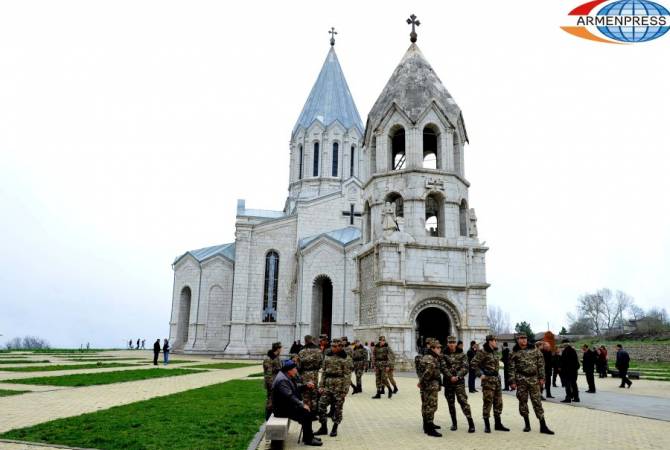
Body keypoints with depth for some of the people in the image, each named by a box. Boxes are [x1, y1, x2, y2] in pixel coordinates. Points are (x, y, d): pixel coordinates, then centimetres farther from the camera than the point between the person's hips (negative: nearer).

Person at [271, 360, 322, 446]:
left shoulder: (287, 377, 10)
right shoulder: (282, 380, -24)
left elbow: (296, 388, 19)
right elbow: (289, 397, -30)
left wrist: (306, 385, 2)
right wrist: (302, 405, -24)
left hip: (287, 405, 11)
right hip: (282, 409, -11)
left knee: (307, 409, 6)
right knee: (306, 413, -17)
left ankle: (309, 435, 13)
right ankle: (307, 439, -6)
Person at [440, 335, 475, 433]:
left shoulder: (462, 354, 5)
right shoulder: (444, 355, 5)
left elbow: (465, 367, -3)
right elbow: (443, 368, -5)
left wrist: (458, 376, -17)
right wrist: (450, 377, -18)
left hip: (459, 381, -2)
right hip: (448, 381, 2)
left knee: (463, 401, -13)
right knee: (451, 403, 9)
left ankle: (471, 423, -9)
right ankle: (454, 423, 21)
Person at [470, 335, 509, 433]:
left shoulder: (495, 352, 12)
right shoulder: (482, 353, -12)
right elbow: (473, 364, -15)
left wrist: (498, 375, 16)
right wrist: (481, 374, -18)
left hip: (497, 379, 8)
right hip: (488, 380, -8)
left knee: (498, 402, 11)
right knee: (488, 402, -3)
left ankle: (498, 424, 21)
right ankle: (487, 425, 6)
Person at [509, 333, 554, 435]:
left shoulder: (534, 350, 5)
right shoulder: (514, 353, 1)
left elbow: (541, 364, 5)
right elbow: (512, 368, 0)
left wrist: (542, 377, -2)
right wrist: (512, 381, -5)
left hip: (534, 379, 0)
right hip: (521, 380, 0)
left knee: (537, 401, 0)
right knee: (523, 401, 4)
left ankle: (543, 426, 3)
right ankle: (527, 424, 17)